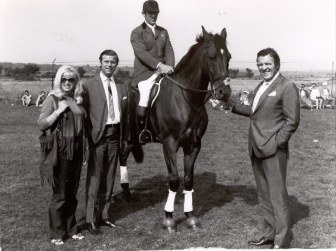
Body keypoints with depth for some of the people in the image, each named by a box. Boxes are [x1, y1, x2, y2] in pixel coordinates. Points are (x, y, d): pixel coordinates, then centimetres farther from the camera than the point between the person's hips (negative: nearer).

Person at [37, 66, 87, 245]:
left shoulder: (77, 100, 10)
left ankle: (71, 229, 25)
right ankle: (56, 234, 15)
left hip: (76, 151, 5)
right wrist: (59, 110, -19)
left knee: (72, 194, 13)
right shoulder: (53, 99, -4)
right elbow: (41, 124, -10)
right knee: (59, 195, 2)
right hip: (60, 152, -5)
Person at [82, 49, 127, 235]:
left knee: (109, 178, 12)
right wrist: (89, 135, -14)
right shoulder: (89, 86, -2)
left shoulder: (121, 87, 12)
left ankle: (104, 215, 23)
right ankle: (91, 219, 8)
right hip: (98, 135, -5)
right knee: (95, 177, -1)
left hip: (115, 135, 5)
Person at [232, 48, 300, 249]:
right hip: (256, 149, 8)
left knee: (277, 195, -1)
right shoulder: (261, 87, 15)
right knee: (264, 195, 16)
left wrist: (276, 143, -17)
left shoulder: (287, 87, -9)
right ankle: (271, 233, 29)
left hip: (273, 150, -8)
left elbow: (292, 121, -13)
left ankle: (282, 239, 12)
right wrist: (232, 106, 20)